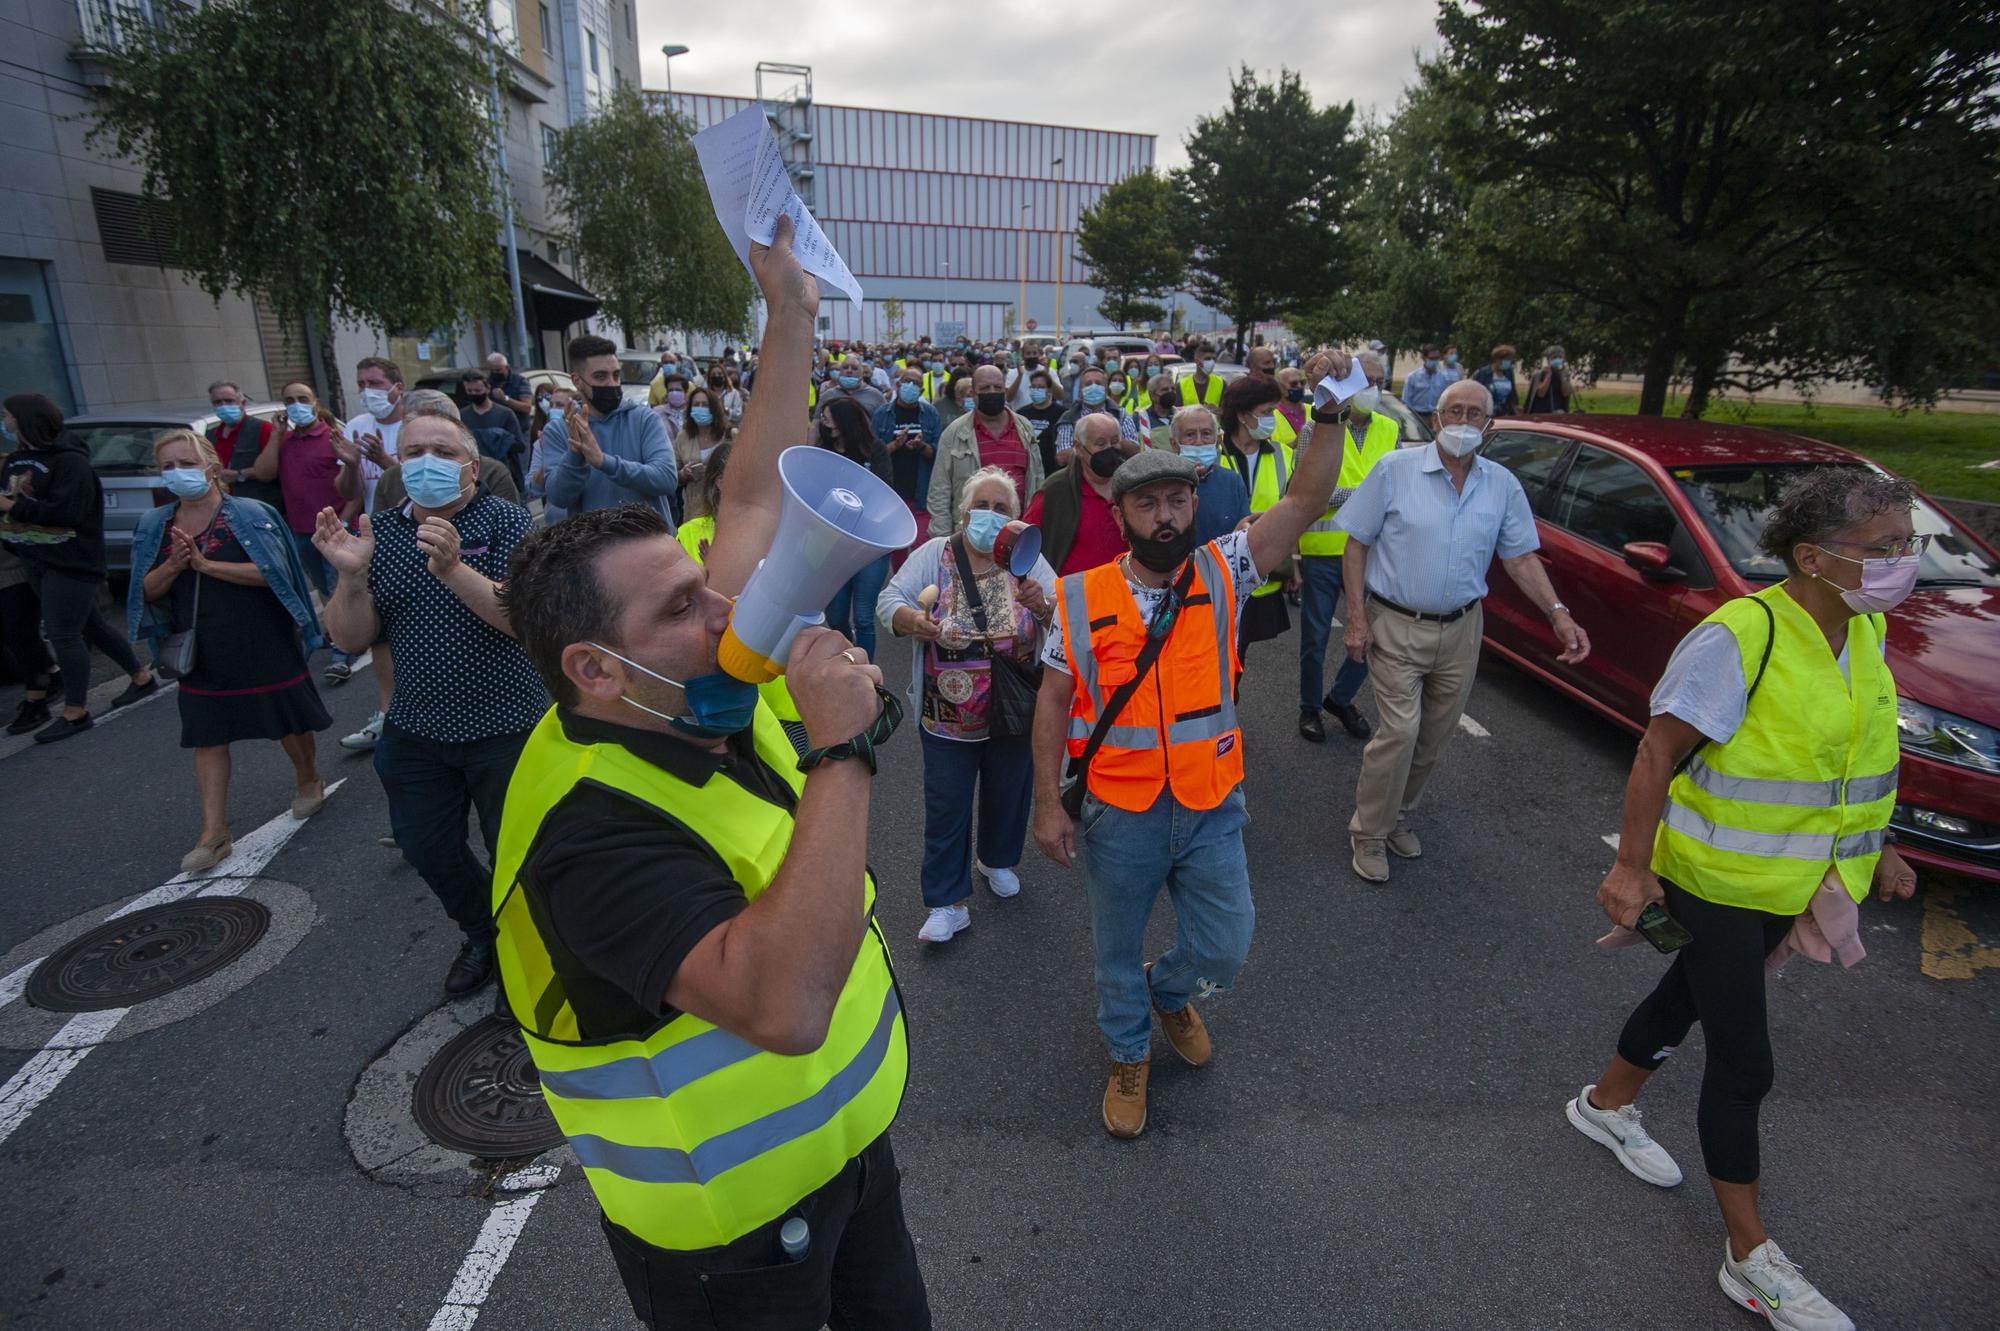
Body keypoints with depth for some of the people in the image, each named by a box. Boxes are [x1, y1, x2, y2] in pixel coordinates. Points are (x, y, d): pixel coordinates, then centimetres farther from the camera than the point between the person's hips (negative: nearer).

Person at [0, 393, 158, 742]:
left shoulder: (69, 461, -15)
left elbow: (67, 511, -22)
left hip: (70, 562, -8)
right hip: (35, 559, 8)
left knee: (62, 634, -6)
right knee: (89, 625, 14)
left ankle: (75, 714, 3)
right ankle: (142, 678, 28)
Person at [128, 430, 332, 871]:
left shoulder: (250, 514, -8)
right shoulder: (154, 525, 6)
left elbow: (273, 572, -18)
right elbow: (149, 591, 6)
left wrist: (207, 565, -22)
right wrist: (173, 565, -13)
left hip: (263, 647, -4)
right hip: (201, 654, 5)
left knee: (290, 721, 9)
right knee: (207, 737, 7)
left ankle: (308, 778, 38)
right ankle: (214, 833, 13)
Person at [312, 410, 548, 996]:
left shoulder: (503, 519, -10)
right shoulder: (379, 532, 4)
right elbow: (351, 638, 0)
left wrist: (455, 569, -34)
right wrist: (351, 575, -17)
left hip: (503, 726, -5)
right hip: (416, 729, 5)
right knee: (426, 848, 17)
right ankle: (483, 933, 43)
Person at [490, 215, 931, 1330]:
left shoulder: (701, 702, -10)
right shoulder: (592, 827, -33)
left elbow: (754, 501, -2)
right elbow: (785, 1005, -46)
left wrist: (793, 315, -1)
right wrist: (840, 751, -43)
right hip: (735, 1232, -7)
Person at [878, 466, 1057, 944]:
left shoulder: (1028, 560, -4)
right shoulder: (934, 555, -5)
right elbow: (889, 600, -10)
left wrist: (1043, 606, -31)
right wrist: (912, 620, -31)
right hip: (948, 714, -1)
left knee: (1009, 795, 21)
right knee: (946, 807, 7)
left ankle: (996, 859, 49)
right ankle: (948, 902, 21)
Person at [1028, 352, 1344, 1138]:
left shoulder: (1223, 573, -6)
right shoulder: (1082, 597, -10)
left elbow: (1306, 499, -14)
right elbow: (1054, 700, -5)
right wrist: (1048, 803, -6)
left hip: (1211, 807, 2)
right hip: (1116, 814, -1)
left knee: (1224, 950, 13)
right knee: (1118, 951, 17)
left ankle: (1169, 991, 50)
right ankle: (1129, 1058, 47)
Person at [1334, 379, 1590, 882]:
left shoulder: (1503, 485, 3)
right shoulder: (1395, 469, -7)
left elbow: (1521, 557, 5)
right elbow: (1356, 543, -5)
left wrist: (1558, 614, -10)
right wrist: (1356, 616, -12)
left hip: (1461, 630, 4)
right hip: (1397, 626, -4)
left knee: (1433, 737, 13)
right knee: (1400, 732, -12)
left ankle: (1396, 813, 35)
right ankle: (1369, 832, 6)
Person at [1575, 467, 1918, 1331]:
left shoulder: (1864, 632, 1)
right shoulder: (1738, 638, -24)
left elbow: (1858, 756, 15)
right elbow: (1657, 755, -22)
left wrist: (1878, 849, 18)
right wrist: (1631, 867, -24)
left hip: (1798, 887, 8)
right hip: (1719, 884, -8)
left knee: (1689, 996, 24)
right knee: (1743, 1064, 2)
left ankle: (1606, 1105, 48)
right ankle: (1750, 1258, 18)